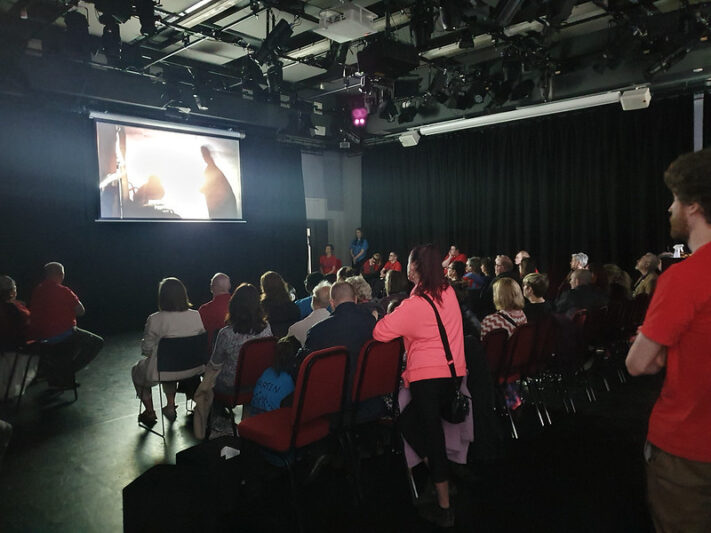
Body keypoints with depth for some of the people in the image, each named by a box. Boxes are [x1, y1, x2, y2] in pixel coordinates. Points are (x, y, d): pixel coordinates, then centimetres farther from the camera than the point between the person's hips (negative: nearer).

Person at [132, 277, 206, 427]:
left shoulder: (155, 320, -21)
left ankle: (150, 413, 39)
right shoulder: (196, 316, -10)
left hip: (162, 373, -4)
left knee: (137, 370, 30)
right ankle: (171, 406, 37)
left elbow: (146, 350, -12)